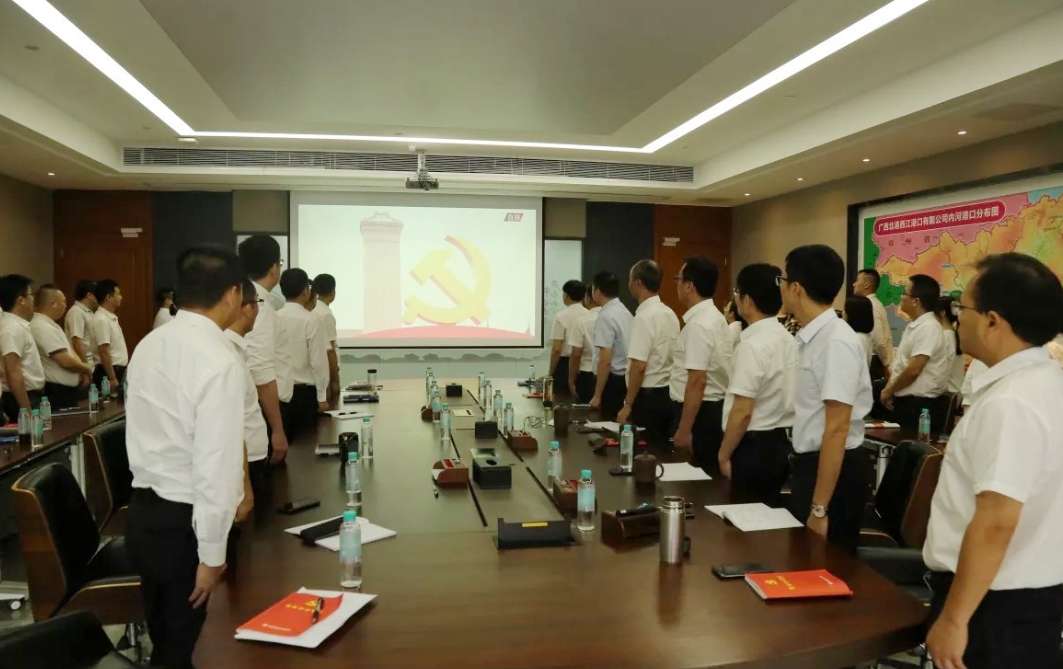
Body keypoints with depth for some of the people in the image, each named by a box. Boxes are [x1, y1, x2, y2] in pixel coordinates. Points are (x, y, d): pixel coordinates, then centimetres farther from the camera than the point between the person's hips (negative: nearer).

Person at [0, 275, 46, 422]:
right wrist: (27, 410, -24)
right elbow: (13, 373, -23)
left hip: (31, 396, 9)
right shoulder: (13, 329, -18)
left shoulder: (17, 325, 11)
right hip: (23, 399, -9)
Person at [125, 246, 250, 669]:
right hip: (183, 522, -7)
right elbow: (215, 463, -23)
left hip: (142, 511, 8)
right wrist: (212, 552, -15)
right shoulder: (219, 361, -22)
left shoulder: (148, 345, 3)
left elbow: (146, 430, 11)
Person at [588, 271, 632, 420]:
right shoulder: (625, 312, 10)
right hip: (625, 378, 9)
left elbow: (605, 361, -21)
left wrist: (597, 395, -17)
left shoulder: (606, 316, -16)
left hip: (611, 380, -9)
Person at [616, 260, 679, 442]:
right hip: (668, 392, 8)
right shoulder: (670, 313, 9)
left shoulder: (644, 316, -16)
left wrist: (628, 405, -13)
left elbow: (639, 367, -19)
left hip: (648, 395, -8)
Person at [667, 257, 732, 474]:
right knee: (708, 477, 15)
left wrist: (684, 430, -22)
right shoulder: (714, 317, 11)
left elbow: (697, 381, -24)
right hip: (716, 409, 10)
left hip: (700, 411, -10)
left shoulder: (698, 325, -20)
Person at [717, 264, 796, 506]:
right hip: (782, 443, 9)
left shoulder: (752, 345, -20)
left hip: (754, 447, -9)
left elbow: (742, 412, -21)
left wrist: (724, 454, -10)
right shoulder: (788, 339, 7)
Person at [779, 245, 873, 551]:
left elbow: (836, 430, -23)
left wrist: (819, 508, -22)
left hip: (834, 470, -9)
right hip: (810, 464, 9)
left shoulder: (836, 342, -21)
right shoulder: (812, 338, 7)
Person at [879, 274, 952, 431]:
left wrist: (888, 391, -10)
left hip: (918, 405, -9)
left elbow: (913, 370, -22)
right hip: (903, 401, 9)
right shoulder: (913, 326, 12)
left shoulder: (928, 328, -17)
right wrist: (889, 389, 4)